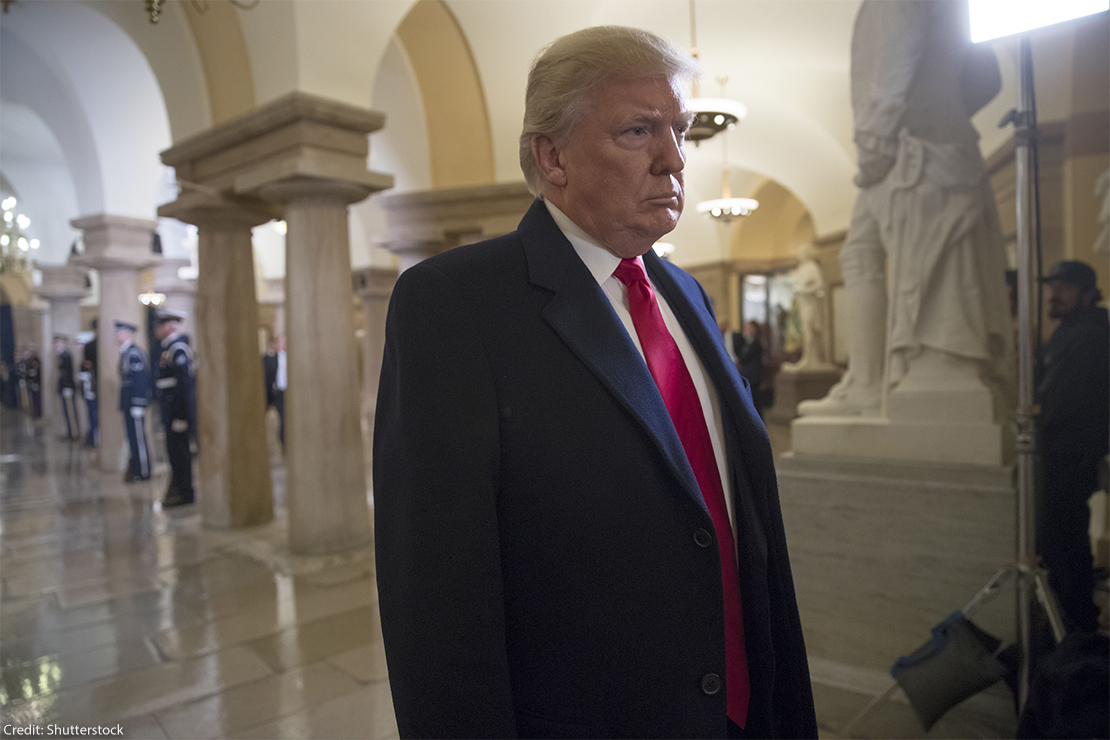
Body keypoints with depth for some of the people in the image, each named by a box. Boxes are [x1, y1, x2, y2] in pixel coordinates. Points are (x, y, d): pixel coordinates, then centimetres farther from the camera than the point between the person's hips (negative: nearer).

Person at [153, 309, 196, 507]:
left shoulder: (178, 349, -15)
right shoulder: (171, 347, 16)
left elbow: (184, 384, -21)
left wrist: (181, 416, -22)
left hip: (179, 409, -10)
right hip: (173, 409, 10)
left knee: (178, 451, -4)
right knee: (176, 450, 15)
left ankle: (185, 494, 5)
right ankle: (179, 489, 25)